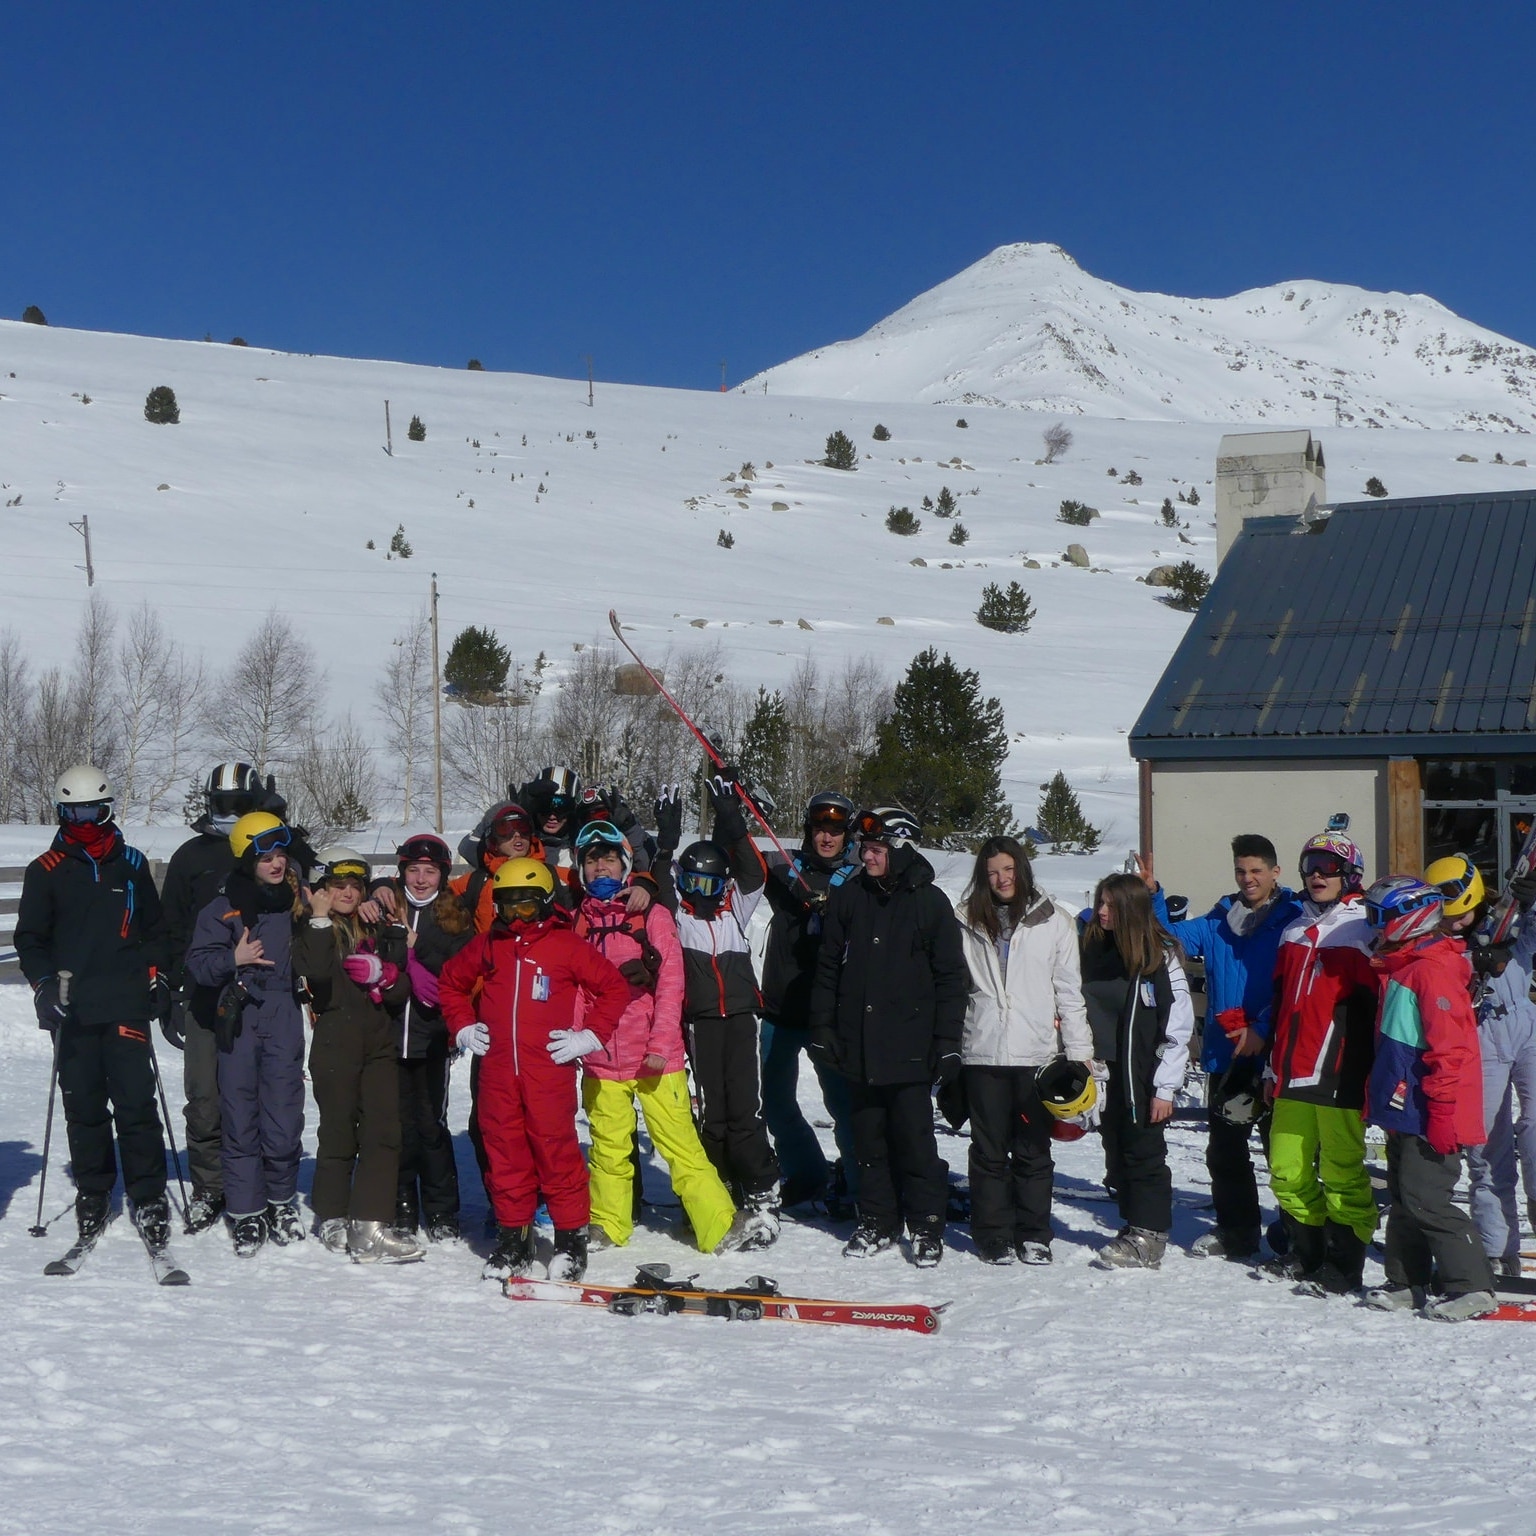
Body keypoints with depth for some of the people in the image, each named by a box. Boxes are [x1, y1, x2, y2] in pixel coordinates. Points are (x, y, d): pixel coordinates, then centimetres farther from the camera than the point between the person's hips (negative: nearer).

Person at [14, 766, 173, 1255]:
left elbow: (154, 928, 18)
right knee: (84, 1109, 5)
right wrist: (45, 983, -7)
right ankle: (92, 1198, 16)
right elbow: (30, 938, 8)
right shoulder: (46, 871, 8)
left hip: (127, 1007, 0)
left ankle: (149, 1200, -4)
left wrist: (157, 976, 7)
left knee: (137, 1105, -8)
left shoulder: (131, 864, 12)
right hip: (72, 1012, 0)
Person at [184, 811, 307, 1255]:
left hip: (283, 1018, 2)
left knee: (284, 1115, -1)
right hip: (238, 1017, -2)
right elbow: (197, 963, -1)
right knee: (240, 1115, 0)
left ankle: (282, 1202, 18)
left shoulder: (296, 898, 9)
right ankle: (245, 1212, 9)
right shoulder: (224, 907, 1)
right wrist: (233, 960, -20)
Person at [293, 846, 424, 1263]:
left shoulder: (376, 930, 17)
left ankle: (370, 1228, -9)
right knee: (339, 1132, 1)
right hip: (334, 1044, -4)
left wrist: (382, 975, -5)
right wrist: (321, 920, -14)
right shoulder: (313, 931, 3)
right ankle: (333, 1221, 17)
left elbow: (403, 986, 15)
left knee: (384, 1131, -6)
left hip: (378, 1043, 4)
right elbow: (316, 971, -20)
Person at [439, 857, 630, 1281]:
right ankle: (513, 1238, 18)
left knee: (556, 1150, -4)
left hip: (549, 1069, -4)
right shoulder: (486, 945, 12)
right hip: (497, 1070, 4)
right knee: (505, 1151, 8)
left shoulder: (566, 945, -1)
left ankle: (572, 1239, 6)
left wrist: (589, 1035, -3)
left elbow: (615, 988, 2)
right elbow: (450, 982, 27)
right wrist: (462, 1027, 15)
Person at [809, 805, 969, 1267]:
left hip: (909, 1050, -3)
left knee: (915, 1141, -2)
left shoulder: (930, 902, -2)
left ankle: (926, 1227, 9)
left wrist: (948, 1042, -5)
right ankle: (877, 1222, 21)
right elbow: (828, 967, 11)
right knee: (869, 1140, 11)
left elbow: (951, 978, -1)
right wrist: (822, 1029, 6)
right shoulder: (847, 898, 7)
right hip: (858, 1047, 4)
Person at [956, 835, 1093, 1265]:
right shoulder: (966, 923, 8)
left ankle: (1034, 1236, 14)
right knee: (989, 1150, 4)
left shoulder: (1055, 923, 5)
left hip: (1037, 1053, 0)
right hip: (983, 1052, 1)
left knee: (1033, 1150, 5)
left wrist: (1079, 1051, 2)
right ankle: (993, 1236, 12)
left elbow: (1069, 991, 6)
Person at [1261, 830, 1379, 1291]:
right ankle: (1306, 1250, 23)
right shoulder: (1295, 932, 18)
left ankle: (1345, 1261, 6)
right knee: (1288, 1172, 10)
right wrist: (1273, 1067, 21)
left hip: (1339, 1076, -7)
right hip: (1294, 1076, 7)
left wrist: (1368, 1072, -10)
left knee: (1342, 1173, -3)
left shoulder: (1363, 931, -3)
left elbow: (1371, 1007, -6)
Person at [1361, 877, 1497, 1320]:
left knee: (1426, 1200, -10)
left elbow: (1450, 1049, -22)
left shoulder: (1433, 970, -17)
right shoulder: (1401, 967, 15)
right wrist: (1379, 1100, 24)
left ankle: (1472, 1288, -5)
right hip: (1403, 1112, 10)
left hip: (1430, 1117, -10)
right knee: (1403, 1200, 15)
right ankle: (1407, 1283, 24)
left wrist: (1441, 1113, -24)